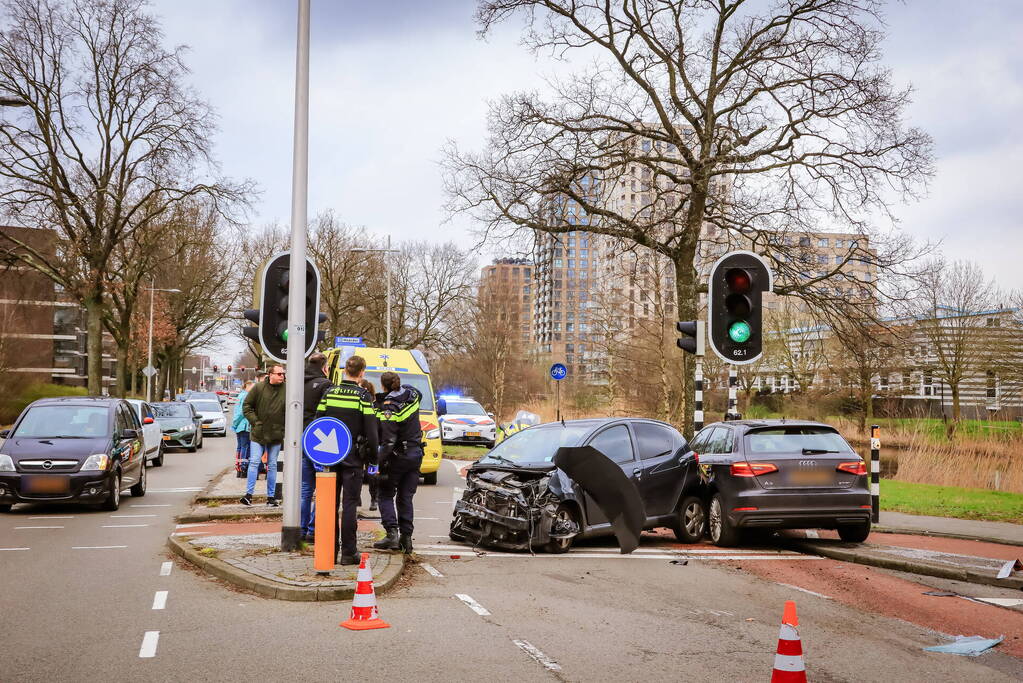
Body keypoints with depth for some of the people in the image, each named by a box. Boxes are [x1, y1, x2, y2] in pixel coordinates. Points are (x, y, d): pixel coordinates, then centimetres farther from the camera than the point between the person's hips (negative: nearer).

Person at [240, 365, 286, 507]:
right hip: (258, 433, -2)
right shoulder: (258, 388, -4)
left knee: (272, 465, 9)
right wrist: (255, 421, -8)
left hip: (276, 435, 2)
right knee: (254, 462, -5)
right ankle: (249, 494, -1)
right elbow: (246, 406, 2)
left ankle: (270, 496, 15)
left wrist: (286, 430, -2)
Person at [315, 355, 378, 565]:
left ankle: (330, 550, 13)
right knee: (350, 505, -1)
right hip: (352, 458, -4)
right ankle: (348, 552, 0)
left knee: (330, 504, 10)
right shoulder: (363, 396, -8)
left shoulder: (329, 393, 4)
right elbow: (371, 431, -9)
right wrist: (373, 459, 0)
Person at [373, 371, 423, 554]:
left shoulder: (389, 408, -20)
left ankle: (392, 533, -6)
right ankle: (406, 536, 8)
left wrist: (380, 462, -18)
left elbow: (388, 441, -23)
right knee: (406, 497, 12)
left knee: (385, 495, 7)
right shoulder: (412, 394, -1)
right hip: (416, 454, 6)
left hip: (398, 456, -6)